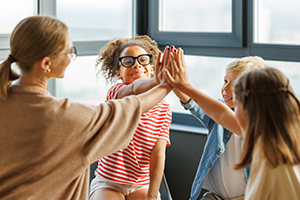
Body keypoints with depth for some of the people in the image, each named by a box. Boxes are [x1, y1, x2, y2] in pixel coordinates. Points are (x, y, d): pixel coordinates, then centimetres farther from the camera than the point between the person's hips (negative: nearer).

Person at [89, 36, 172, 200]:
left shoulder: (163, 108, 2)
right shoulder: (116, 92, -9)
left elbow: (158, 154, -5)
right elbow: (134, 89, -34)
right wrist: (156, 81, -57)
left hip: (141, 186, 3)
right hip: (108, 183, -3)